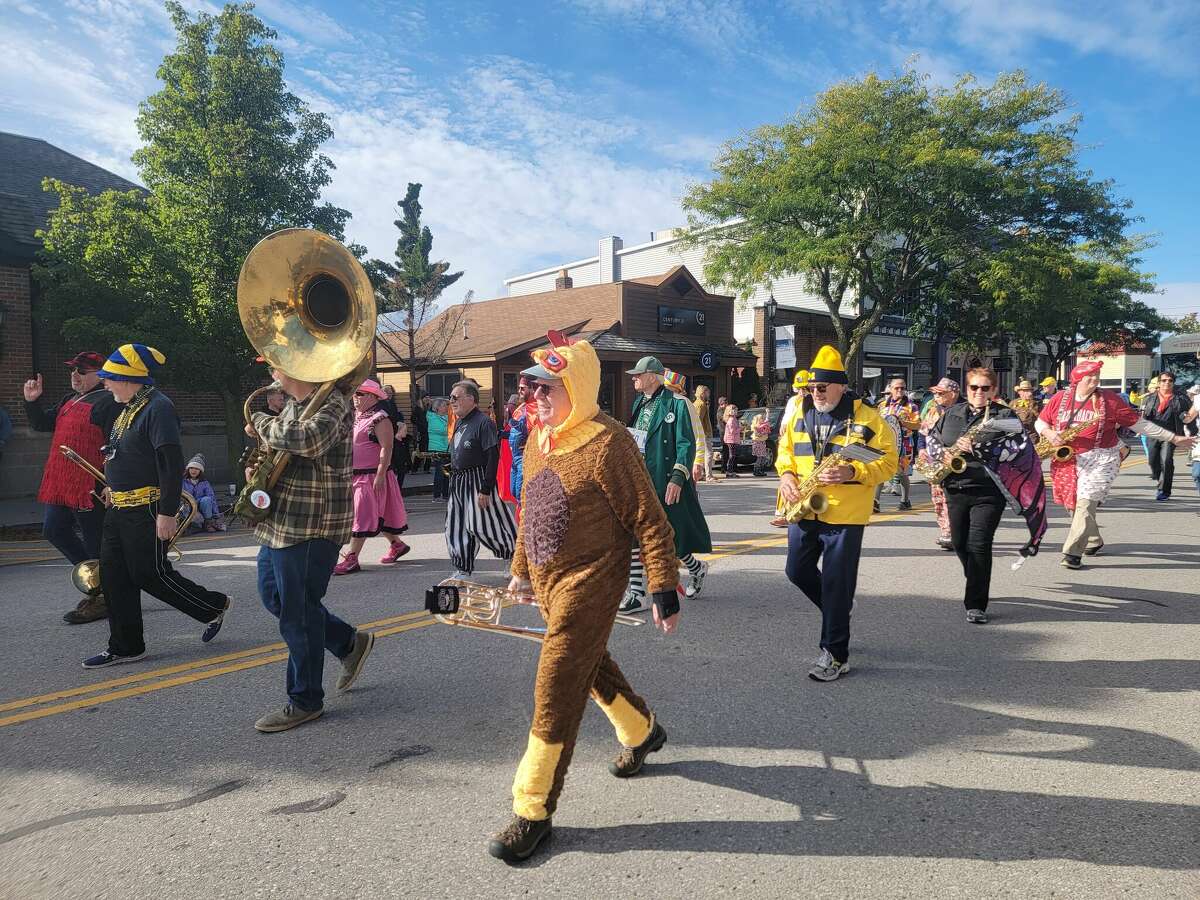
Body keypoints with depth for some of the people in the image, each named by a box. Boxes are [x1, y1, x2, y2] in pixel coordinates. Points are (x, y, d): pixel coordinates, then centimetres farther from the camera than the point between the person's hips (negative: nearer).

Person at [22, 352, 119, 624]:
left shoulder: (108, 402, -12)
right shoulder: (69, 400, 18)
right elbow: (42, 423, 24)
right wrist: (32, 401, 6)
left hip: (90, 486, -10)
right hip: (61, 483, 10)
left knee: (94, 542, -1)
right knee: (53, 530, 15)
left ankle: (101, 599, 12)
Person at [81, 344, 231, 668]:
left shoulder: (158, 408, -17)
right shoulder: (128, 409, 14)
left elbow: (172, 464, -23)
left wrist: (167, 513, -26)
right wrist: (115, 485, 22)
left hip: (146, 511, -10)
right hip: (120, 509, 10)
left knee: (150, 574, -2)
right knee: (114, 577, 10)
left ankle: (214, 606, 18)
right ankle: (125, 647, 19)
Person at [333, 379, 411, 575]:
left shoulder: (380, 419, -12)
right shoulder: (356, 417, 15)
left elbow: (386, 448, -18)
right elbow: (349, 445, 21)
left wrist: (380, 475, -23)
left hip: (372, 476, -9)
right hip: (355, 475, 9)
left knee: (362, 516, -7)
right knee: (376, 514, 16)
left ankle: (351, 559, -4)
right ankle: (397, 544, 30)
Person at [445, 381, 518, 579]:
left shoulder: (484, 423, -16)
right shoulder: (459, 422, 11)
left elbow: (493, 457, -20)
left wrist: (485, 490, -22)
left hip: (477, 482, -9)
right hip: (458, 483, 9)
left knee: (483, 526, -6)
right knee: (456, 527, 10)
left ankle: (517, 558, 13)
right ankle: (463, 571, 20)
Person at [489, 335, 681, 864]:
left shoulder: (607, 443, -19)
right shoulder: (538, 439, 6)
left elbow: (649, 523, -17)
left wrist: (664, 592, -17)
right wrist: (522, 569, 22)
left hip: (588, 584, -8)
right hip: (547, 582, 8)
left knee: (555, 695, -4)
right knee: (591, 668, 24)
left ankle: (533, 812, 11)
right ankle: (641, 731, 50)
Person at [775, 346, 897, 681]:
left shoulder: (866, 417, -9)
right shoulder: (800, 412, 5)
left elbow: (888, 462, -9)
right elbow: (785, 448, 17)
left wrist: (851, 472, -25)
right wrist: (786, 473, -3)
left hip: (844, 515, -5)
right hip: (803, 511, 6)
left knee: (836, 585, -1)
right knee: (797, 571, 14)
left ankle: (835, 654, 12)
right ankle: (838, 613, 41)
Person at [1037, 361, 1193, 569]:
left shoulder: (1109, 400, 2)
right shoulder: (1061, 398, 6)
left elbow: (1139, 424, 6)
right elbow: (1040, 421, 13)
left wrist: (1173, 438, 6)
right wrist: (1048, 433, -10)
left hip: (1099, 459, -3)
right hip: (1066, 460, 3)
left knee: (1086, 503, -16)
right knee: (1072, 505, 10)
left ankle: (1073, 552, -17)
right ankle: (1094, 541, 34)